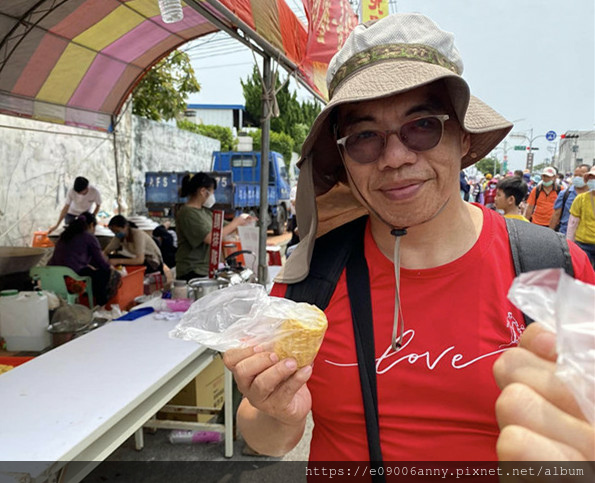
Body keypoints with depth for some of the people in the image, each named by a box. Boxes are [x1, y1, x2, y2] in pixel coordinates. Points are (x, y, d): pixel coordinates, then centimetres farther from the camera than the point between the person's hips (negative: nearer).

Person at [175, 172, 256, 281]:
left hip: (207, 270, 8)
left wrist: (241, 222, 6)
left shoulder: (204, 211, 11)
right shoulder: (187, 213, -15)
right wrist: (235, 223, -12)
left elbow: (221, 232, 18)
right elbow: (211, 238, -21)